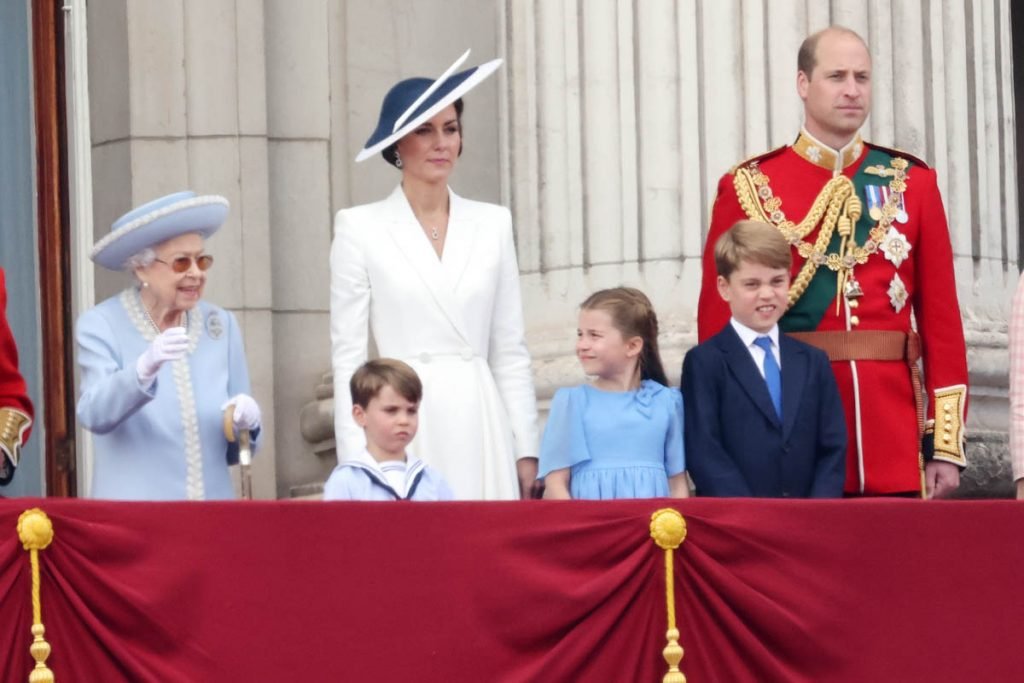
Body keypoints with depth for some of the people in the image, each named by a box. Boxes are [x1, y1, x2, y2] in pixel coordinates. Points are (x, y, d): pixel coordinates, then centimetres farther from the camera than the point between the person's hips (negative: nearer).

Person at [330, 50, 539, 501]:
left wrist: (525, 450, 6)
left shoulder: (492, 224, 10)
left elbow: (510, 352, 12)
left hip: (480, 423, 3)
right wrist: (356, 463, -6)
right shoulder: (360, 228, 2)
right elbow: (348, 356, 1)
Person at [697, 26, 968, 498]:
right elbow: (718, 321, 1)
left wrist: (946, 446, 1)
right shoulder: (749, 188, 1)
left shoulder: (911, 183, 8)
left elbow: (941, 317, 6)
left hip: (896, 447, 2)